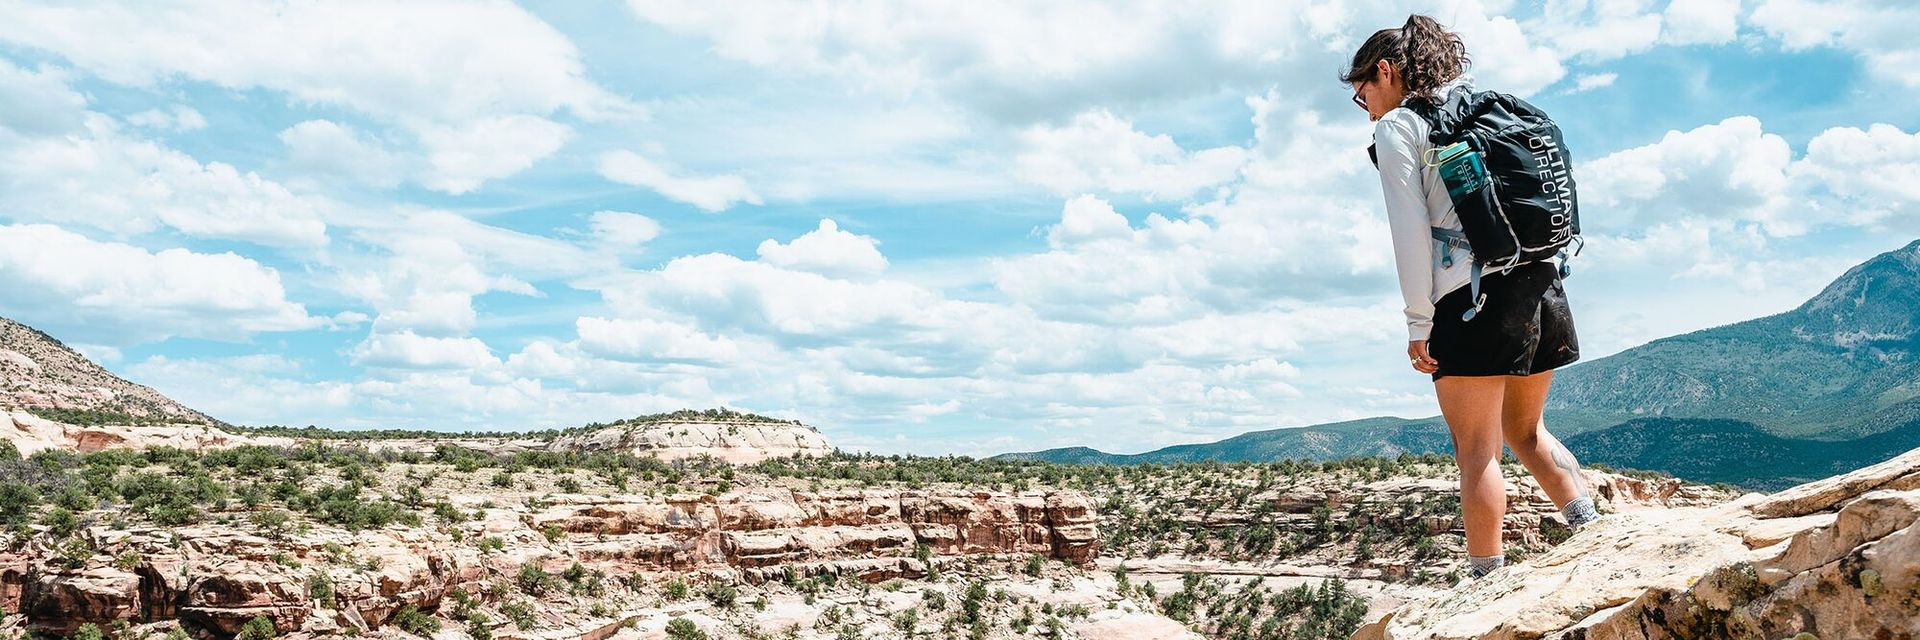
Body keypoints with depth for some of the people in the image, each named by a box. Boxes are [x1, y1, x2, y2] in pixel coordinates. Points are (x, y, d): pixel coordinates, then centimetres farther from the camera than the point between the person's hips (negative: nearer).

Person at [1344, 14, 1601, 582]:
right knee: (1524, 429, 22)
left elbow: (1411, 230, -8)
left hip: (1473, 296, -7)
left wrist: (1419, 323, -7)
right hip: (1541, 282, 8)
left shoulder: (1398, 126, 0)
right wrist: (1534, 295, 19)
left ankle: (1487, 580, 1)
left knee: (1477, 449, -1)